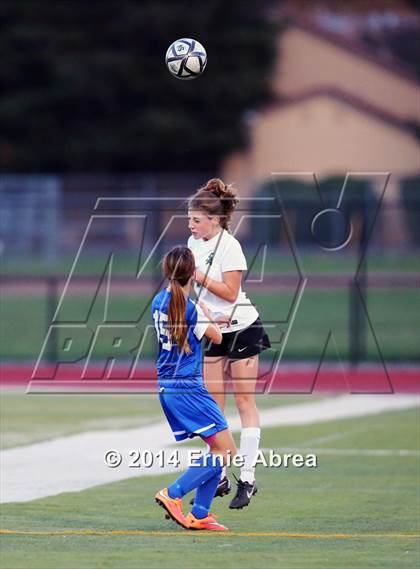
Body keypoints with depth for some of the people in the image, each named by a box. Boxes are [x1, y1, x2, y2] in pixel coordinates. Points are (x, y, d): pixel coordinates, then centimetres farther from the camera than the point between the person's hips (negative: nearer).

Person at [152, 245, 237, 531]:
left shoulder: (159, 301, 7)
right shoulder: (191, 309, -16)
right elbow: (217, 336, 1)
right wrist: (207, 314, 18)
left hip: (166, 387, 9)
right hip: (188, 388, -9)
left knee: (217, 449, 12)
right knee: (226, 450, -7)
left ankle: (199, 515, 7)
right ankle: (173, 494, -11)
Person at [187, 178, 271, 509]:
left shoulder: (229, 246, -18)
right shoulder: (195, 243, 5)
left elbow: (230, 293, -20)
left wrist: (198, 275, -22)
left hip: (242, 328, -7)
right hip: (214, 332, 7)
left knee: (245, 401, -3)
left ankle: (247, 478, -2)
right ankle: (218, 477, 5)